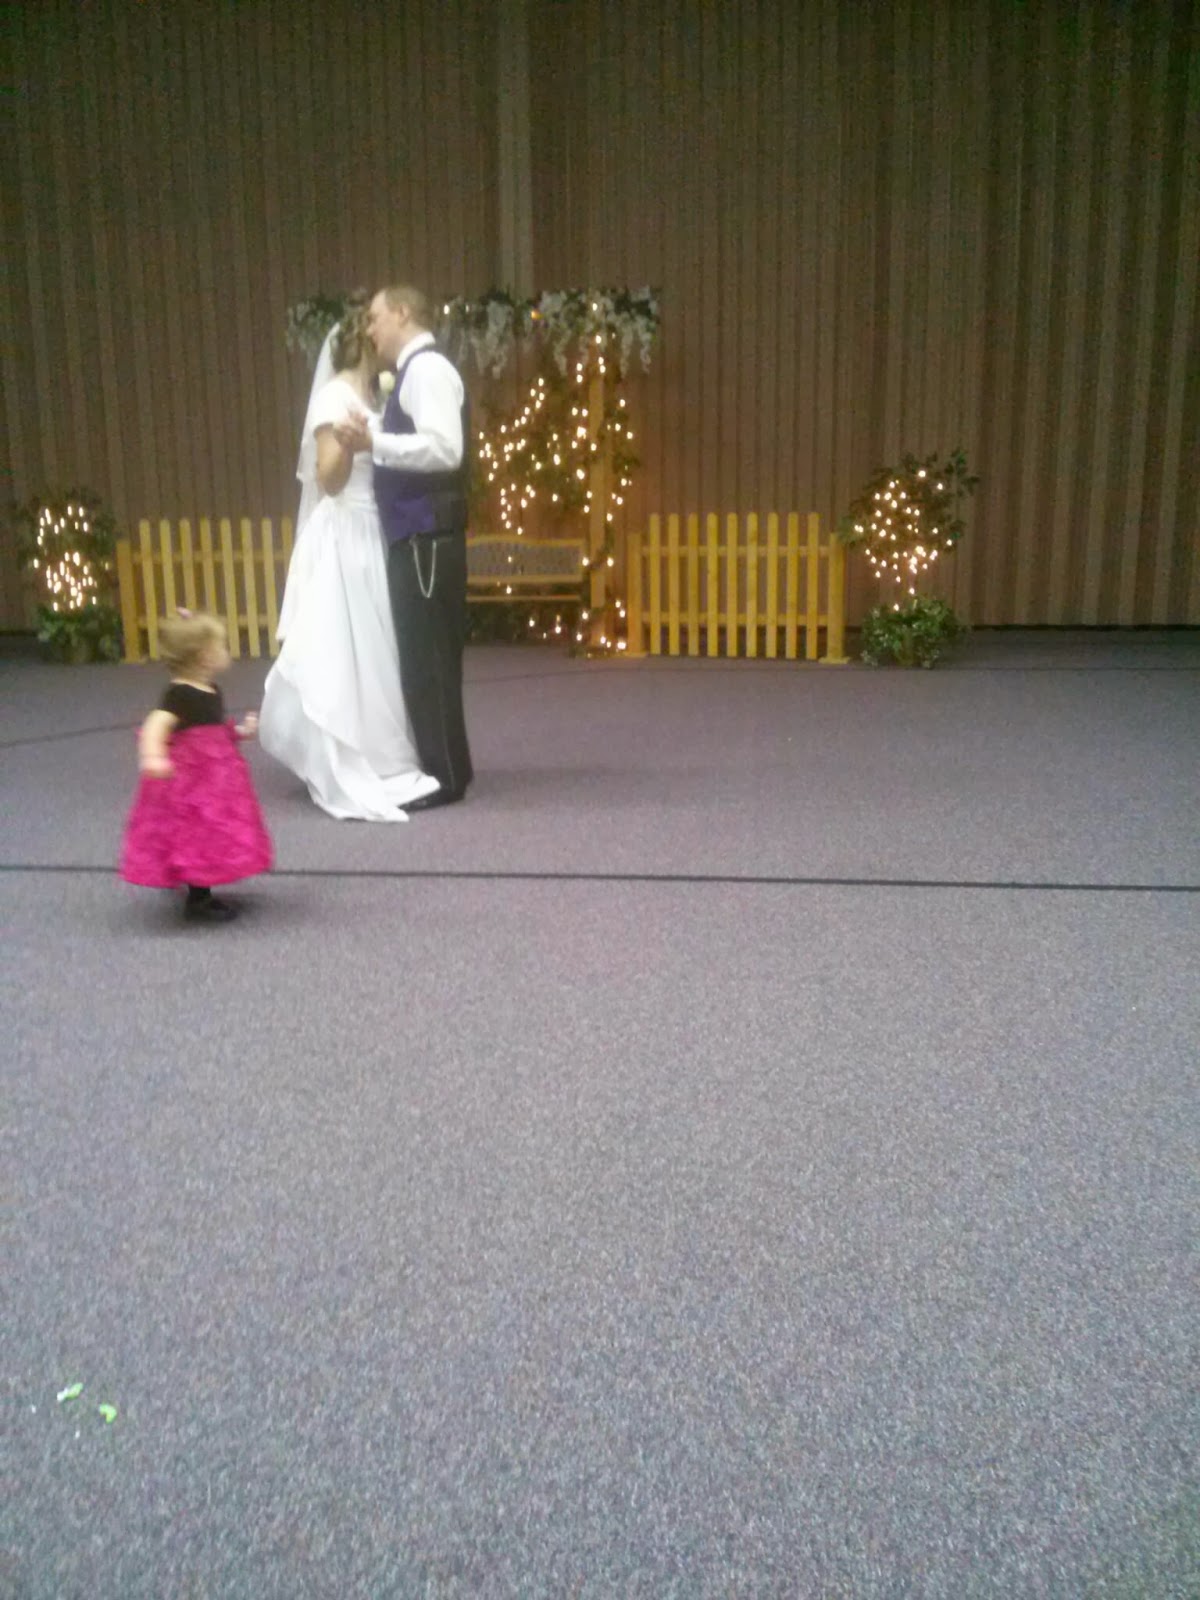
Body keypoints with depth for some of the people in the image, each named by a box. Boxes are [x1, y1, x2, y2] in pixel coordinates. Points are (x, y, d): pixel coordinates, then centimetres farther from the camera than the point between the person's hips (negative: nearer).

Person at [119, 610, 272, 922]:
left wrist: (240, 732, 14)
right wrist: (152, 757, -50)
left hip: (210, 779, 10)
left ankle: (202, 894, 34)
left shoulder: (211, 693, 9)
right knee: (198, 837, -3)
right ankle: (197, 902, 6)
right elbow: (156, 725, -34)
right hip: (190, 781, -10)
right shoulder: (179, 695, -21)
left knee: (210, 837, 19)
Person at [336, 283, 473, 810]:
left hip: (426, 536, -10)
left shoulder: (427, 369, -12)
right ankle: (440, 767, 24)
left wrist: (373, 441, -24)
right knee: (424, 655, 15)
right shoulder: (412, 372, 18)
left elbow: (444, 450, -25)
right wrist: (371, 438, 9)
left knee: (427, 656, -5)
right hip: (415, 534, 10)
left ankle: (445, 777, 3)